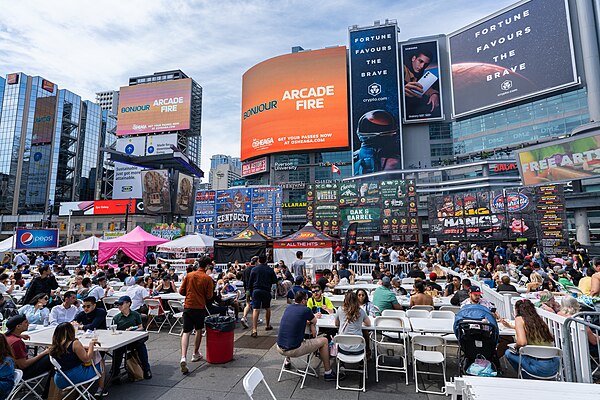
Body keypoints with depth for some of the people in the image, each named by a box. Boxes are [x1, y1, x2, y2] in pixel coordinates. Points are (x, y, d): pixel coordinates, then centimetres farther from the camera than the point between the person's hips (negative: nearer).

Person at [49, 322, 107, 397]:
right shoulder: (75, 343, -20)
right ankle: (100, 390, 22)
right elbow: (87, 359, -18)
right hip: (78, 376, -6)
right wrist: (91, 344, -8)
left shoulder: (54, 347, 0)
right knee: (100, 362, 16)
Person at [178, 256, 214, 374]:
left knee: (186, 332, 1)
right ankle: (196, 354, 30)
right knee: (199, 330, 19)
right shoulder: (208, 278, -9)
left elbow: (181, 291, 3)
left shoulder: (189, 275, 0)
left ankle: (183, 358, -14)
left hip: (188, 306, 2)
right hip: (200, 308, -2)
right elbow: (209, 296, -8)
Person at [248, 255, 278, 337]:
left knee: (255, 310, -6)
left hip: (256, 290, 0)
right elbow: (275, 281, 5)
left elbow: (250, 282, 4)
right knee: (267, 308, 20)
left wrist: (251, 292, 13)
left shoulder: (254, 269, 2)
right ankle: (268, 326, 35)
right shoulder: (270, 270, 1)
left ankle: (254, 330, -15)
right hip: (266, 291, 1)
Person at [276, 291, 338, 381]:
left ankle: (287, 362, 40)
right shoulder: (305, 310, -10)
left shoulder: (288, 307, 8)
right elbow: (314, 321, 11)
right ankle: (328, 372, 19)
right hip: (294, 350, -6)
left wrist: (310, 324, 15)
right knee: (324, 341, 9)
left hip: (279, 349, 6)